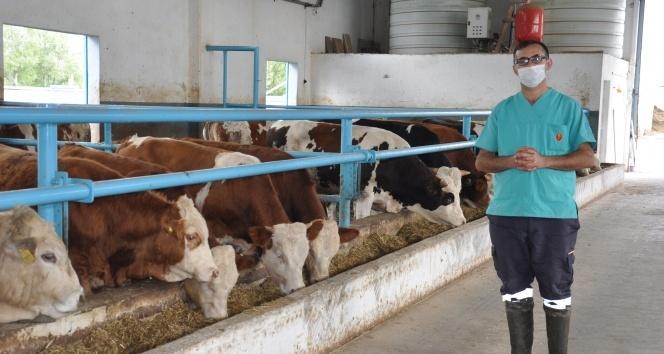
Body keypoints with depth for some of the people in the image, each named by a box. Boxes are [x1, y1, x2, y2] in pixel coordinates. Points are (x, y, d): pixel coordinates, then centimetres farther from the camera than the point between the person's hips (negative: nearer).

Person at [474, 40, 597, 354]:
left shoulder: (569, 108, 3)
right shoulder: (502, 111, 10)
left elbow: (587, 157, -3)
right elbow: (481, 161, 8)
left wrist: (543, 161, -17)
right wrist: (511, 161, -13)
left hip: (555, 215, -2)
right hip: (506, 214, 3)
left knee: (556, 295, 4)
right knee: (515, 292, 10)